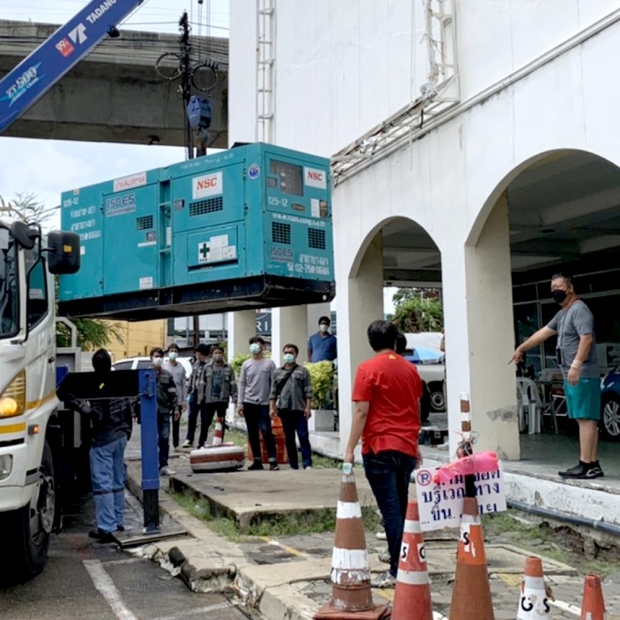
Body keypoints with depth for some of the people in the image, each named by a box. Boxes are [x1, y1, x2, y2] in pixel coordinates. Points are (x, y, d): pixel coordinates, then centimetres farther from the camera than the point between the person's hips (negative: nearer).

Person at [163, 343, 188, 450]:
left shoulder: (181, 368, 7)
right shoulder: (163, 366, -1)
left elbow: (184, 385, 7)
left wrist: (185, 400, 3)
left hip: (178, 399, 2)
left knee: (176, 423, 10)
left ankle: (176, 444, 19)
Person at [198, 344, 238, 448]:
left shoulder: (228, 368, 2)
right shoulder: (207, 367, 5)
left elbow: (233, 384, 0)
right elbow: (202, 384, 5)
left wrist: (234, 398, -7)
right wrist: (201, 397, -1)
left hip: (223, 400, 0)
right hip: (209, 400, 0)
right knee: (205, 421, 1)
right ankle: (201, 443, 10)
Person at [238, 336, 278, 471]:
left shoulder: (269, 363, 1)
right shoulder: (246, 364, 8)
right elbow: (242, 384, 9)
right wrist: (240, 403, 3)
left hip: (264, 404, -3)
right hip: (249, 403, 3)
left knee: (266, 432, -11)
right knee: (252, 433, 6)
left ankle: (273, 460, -8)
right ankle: (257, 460, 14)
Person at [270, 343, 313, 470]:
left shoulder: (303, 371, 5)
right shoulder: (278, 372, 13)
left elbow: (308, 392, -1)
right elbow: (273, 392, 11)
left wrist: (308, 407, -9)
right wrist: (272, 408, 2)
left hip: (299, 409, -3)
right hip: (284, 409, 3)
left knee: (303, 437, -6)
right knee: (289, 438, 7)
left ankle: (307, 464, -5)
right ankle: (293, 465, 12)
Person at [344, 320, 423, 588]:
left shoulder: (368, 369, -8)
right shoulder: (410, 369, 9)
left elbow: (361, 411, -12)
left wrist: (350, 449, -8)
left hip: (379, 448, -5)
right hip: (407, 447, 6)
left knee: (390, 510, -4)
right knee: (402, 506, 15)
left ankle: (398, 571, -3)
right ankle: (402, 558, 24)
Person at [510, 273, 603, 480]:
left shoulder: (579, 309, -8)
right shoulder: (562, 314, 23)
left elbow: (587, 338, -21)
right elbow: (543, 333, 31)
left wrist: (576, 364, -30)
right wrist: (521, 348, 37)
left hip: (582, 375, -10)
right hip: (572, 376, 10)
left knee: (586, 419, -10)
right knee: (585, 419, 7)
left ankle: (586, 465, -12)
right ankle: (593, 465, 8)